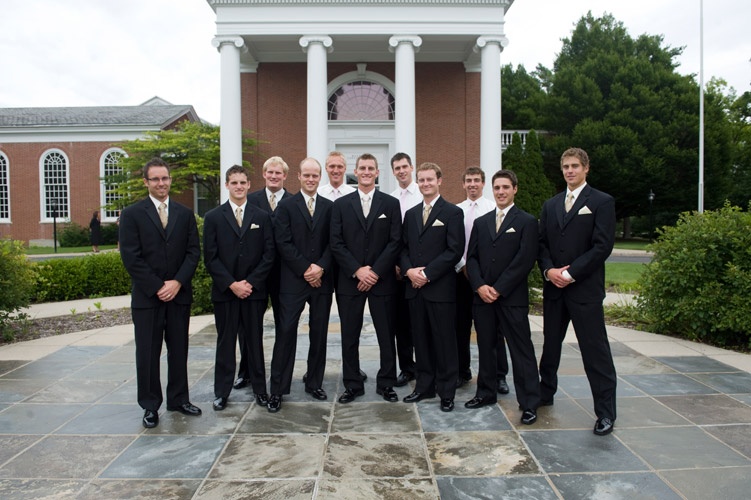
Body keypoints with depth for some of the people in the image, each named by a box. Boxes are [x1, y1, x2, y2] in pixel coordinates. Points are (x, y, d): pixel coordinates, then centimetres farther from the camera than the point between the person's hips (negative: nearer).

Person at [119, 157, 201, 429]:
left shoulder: (185, 214, 8)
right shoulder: (132, 214, -1)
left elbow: (194, 251, 3)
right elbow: (131, 257, -7)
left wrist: (177, 282, -10)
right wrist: (157, 287, -12)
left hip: (179, 293, 3)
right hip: (147, 296, -2)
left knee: (179, 349, 10)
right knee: (147, 353, 5)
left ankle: (178, 399, 24)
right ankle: (150, 405, 18)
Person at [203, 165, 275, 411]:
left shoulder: (262, 217, 6)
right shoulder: (213, 217, 4)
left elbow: (269, 254, 1)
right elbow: (210, 257, -2)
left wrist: (250, 282, -8)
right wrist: (231, 284, -11)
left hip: (254, 290, 1)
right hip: (224, 290, 0)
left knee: (254, 340, 8)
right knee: (225, 342, 7)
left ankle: (259, 389, 19)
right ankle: (222, 392, 17)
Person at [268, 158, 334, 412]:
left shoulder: (329, 207, 9)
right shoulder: (286, 206, 2)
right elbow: (283, 243, -6)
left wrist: (320, 267, -11)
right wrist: (306, 268, -12)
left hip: (322, 279, 3)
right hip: (293, 280, -3)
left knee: (319, 333, 9)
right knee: (286, 332, -3)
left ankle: (314, 383, 22)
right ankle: (278, 389, 6)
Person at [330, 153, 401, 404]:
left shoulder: (391, 204, 4)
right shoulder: (341, 204, 6)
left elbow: (395, 242, -2)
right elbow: (336, 243, 0)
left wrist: (375, 272, -11)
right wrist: (357, 270, -11)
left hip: (382, 280, 0)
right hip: (349, 280, 1)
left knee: (386, 335, 6)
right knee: (349, 336, 6)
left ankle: (386, 383, 20)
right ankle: (352, 385, 19)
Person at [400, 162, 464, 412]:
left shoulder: (452, 212, -2)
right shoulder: (410, 214, 16)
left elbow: (455, 250, -10)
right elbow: (404, 248, 14)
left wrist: (427, 274, -15)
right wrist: (409, 270, -6)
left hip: (440, 288, -5)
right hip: (415, 288, 5)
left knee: (444, 342, 2)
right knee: (421, 340, 11)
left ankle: (446, 392, 12)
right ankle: (424, 386, 22)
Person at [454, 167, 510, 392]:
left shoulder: (494, 209, -3)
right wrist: (463, 266, -5)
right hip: (462, 273, 3)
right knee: (461, 325, 9)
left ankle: (499, 374, 11)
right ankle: (462, 371, 21)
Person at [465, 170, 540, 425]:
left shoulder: (527, 222, 0)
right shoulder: (481, 222, 14)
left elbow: (525, 260, -9)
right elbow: (471, 258, 10)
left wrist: (498, 289, -13)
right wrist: (480, 286, -7)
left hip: (512, 298, -4)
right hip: (482, 297, 5)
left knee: (521, 351, -1)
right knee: (486, 347, 13)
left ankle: (529, 403, 7)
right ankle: (486, 392, 25)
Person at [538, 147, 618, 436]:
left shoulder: (602, 202, -2)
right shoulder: (551, 205, 14)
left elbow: (603, 246, -11)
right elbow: (542, 243, 11)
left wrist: (570, 274, -16)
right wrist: (548, 270, -7)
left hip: (585, 288, -5)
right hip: (554, 287, 5)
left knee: (595, 351, -1)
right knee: (550, 344, 16)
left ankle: (606, 412, 9)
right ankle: (545, 393, 32)